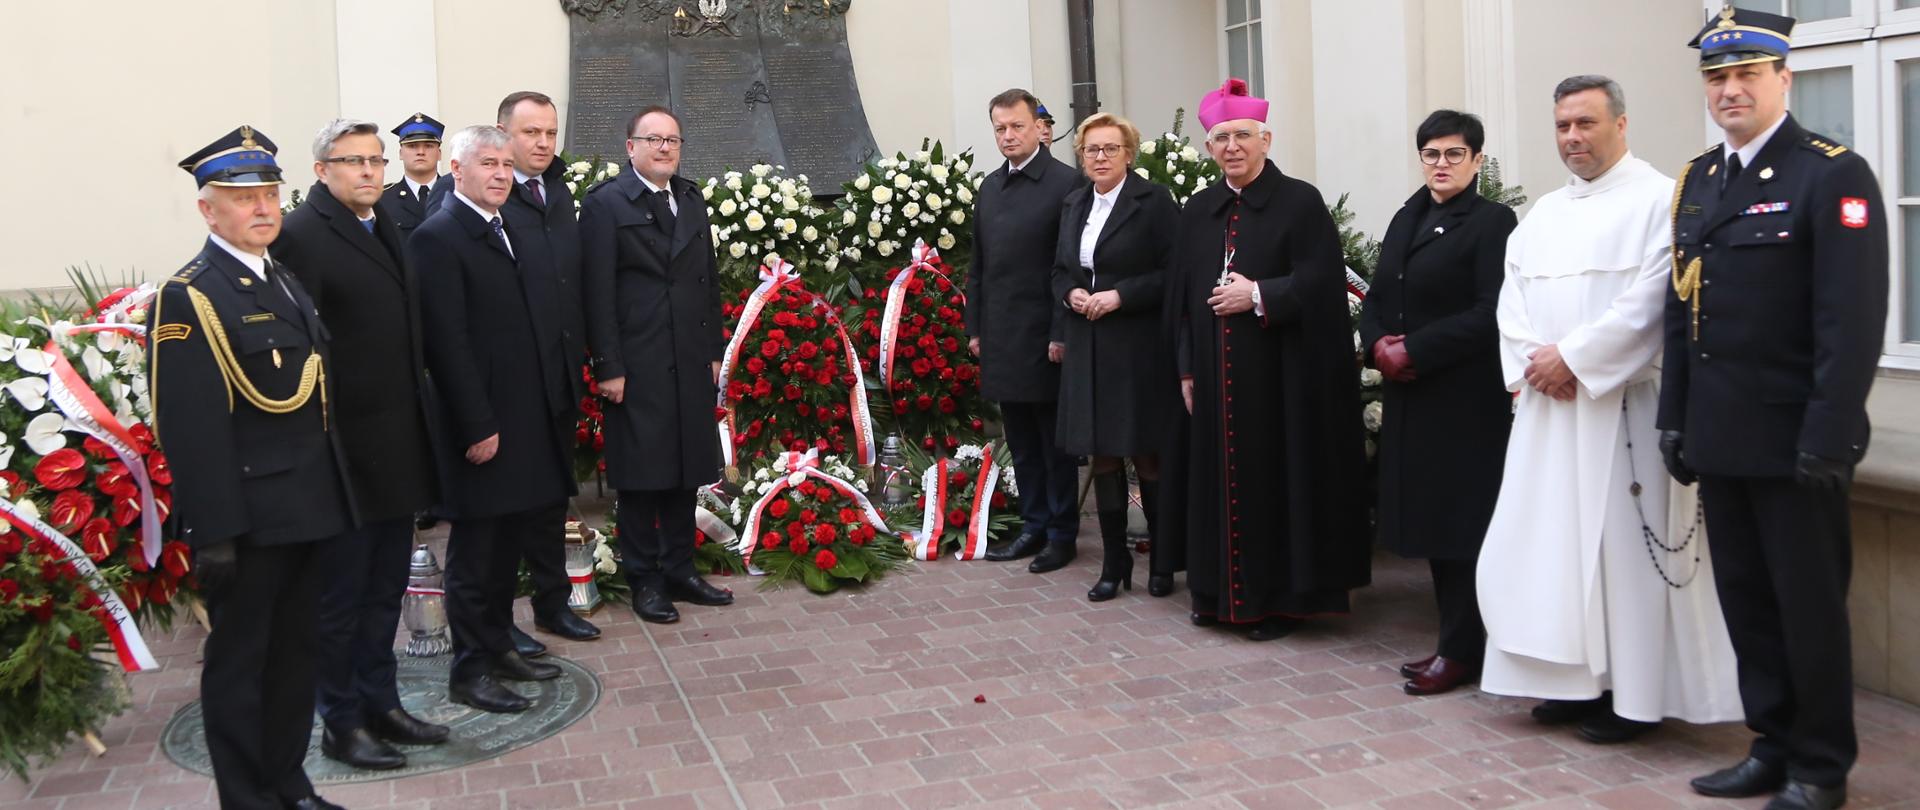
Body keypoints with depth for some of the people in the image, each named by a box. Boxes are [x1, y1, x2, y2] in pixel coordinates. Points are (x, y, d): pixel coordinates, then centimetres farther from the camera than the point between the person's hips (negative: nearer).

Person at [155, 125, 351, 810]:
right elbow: (190, 429, -19)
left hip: (307, 512, 8)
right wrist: (213, 534, -21)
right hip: (249, 519, -8)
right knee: (239, 663, 6)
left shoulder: (287, 283, 14)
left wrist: (333, 496, 14)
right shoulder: (189, 298, -13)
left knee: (296, 653, 18)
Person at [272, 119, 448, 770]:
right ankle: (341, 723, 20)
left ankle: (380, 703, 31)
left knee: (385, 588, 18)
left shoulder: (386, 226, 12)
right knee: (340, 595, 6)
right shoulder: (301, 234, -13)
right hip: (345, 446, -8)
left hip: (399, 444, 8)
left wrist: (421, 414, 12)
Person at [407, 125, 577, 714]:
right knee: (476, 551, 3)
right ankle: (470, 671, 14)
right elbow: (447, 341, -17)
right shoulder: (436, 238, -11)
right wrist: (478, 426, -19)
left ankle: (498, 646, 30)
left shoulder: (514, 235, 15)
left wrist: (563, 399, 10)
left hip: (532, 421, 8)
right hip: (484, 428, -8)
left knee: (508, 543, 17)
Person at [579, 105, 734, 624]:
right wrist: (607, 367, -13)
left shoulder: (693, 200, 13)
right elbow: (598, 293, -9)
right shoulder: (606, 204, -5)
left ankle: (679, 570, 25)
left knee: (687, 470, 12)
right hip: (637, 367, -6)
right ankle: (644, 579, 16)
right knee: (641, 475, 3)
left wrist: (714, 350, 11)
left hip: (692, 363, 6)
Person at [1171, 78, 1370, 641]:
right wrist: (1187, 368, 8)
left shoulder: (1300, 202, -5)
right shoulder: (1198, 211, 12)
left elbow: (1321, 282, -14)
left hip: (1282, 376, -5)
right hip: (1217, 376, 5)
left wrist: (1258, 295, -17)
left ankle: (1283, 596, 12)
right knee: (1224, 478, 11)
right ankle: (1223, 592, 22)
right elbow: (1182, 292, 13)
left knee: (1279, 479, 1)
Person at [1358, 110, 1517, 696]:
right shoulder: (1406, 219, 15)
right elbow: (1376, 297, 14)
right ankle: (1457, 640, 21)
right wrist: (1379, 345, -5)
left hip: (1466, 400, -7)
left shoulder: (1493, 221, -7)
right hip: (1409, 397, 7)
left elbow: (1491, 313, -16)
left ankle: (1461, 650, 8)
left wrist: (1414, 350, -17)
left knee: (1461, 522, -1)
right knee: (1430, 518, 10)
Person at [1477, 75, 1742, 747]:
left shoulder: (1657, 199, -4)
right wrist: (1532, 361, -6)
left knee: (1623, 541, -3)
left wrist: (1572, 359, -16)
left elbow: (1649, 301, -14)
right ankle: (1574, 680, 18)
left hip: (1620, 405, -6)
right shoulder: (1544, 214, 18)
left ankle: (1633, 695, 8)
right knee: (1553, 538, 7)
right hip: (1547, 405, 7)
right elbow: (1512, 296, 11)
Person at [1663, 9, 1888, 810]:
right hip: (1718, 438, 6)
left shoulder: (1834, 175, -8)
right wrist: (1674, 418, 9)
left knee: (1809, 606, 5)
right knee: (1745, 600, 13)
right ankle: (1773, 745, 26)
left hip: (1792, 439, -6)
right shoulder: (1697, 180, 12)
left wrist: (1827, 439, -18)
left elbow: (1852, 320, -14)